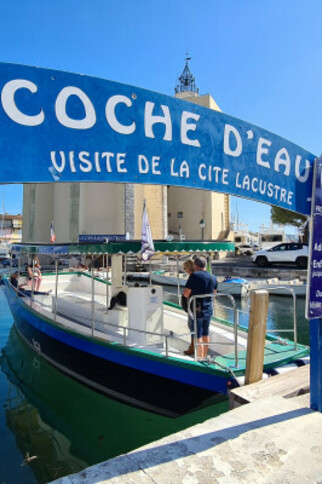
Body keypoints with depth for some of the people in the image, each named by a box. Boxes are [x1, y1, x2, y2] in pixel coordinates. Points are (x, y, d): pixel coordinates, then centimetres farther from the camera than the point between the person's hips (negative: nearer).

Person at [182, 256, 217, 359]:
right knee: (205, 334, 19)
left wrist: (190, 296, 3)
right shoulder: (213, 277, 3)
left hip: (197, 310, -7)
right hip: (208, 309, 7)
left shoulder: (194, 276, -17)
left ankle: (200, 358, 11)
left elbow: (185, 293, -17)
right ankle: (204, 356, 31)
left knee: (198, 335, 4)